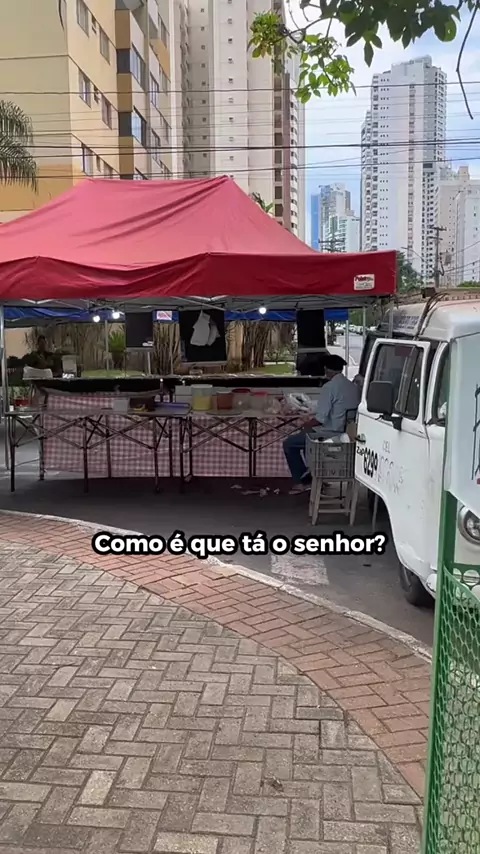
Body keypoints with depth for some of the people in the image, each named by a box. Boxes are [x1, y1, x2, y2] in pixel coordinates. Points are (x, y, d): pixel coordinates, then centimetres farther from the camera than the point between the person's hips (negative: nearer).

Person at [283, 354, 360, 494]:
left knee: (289, 444, 10)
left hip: (331, 434, -8)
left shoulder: (329, 387, -18)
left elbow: (321, 418, -22)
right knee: (306, 436, 32)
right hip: (346, 433, 8)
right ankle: (310, 477, 31)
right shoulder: (354, 387, 5)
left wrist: (307, 424, -1)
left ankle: (299, 482, 14)